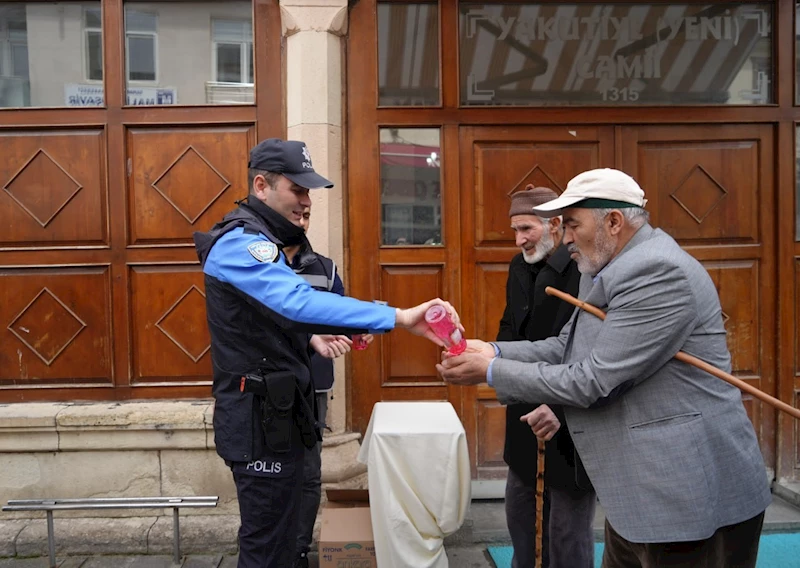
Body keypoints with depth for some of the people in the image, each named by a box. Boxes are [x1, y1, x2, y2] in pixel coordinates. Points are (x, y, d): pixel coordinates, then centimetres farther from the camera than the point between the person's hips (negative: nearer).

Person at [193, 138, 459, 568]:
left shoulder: (258, 241, 14)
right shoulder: (240, 242, -19)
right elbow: (299, 301, -37)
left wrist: (310, 338, 0)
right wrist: (398, 318, -42)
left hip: (275, 414, 10)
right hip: (260, 419, -10)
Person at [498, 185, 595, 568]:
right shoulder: (520, 266, 7)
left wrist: (562, 409, -31)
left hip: (572, 425, -8)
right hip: (526, 417, 8)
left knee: (567, 535, 7)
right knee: (519, 515, 22)